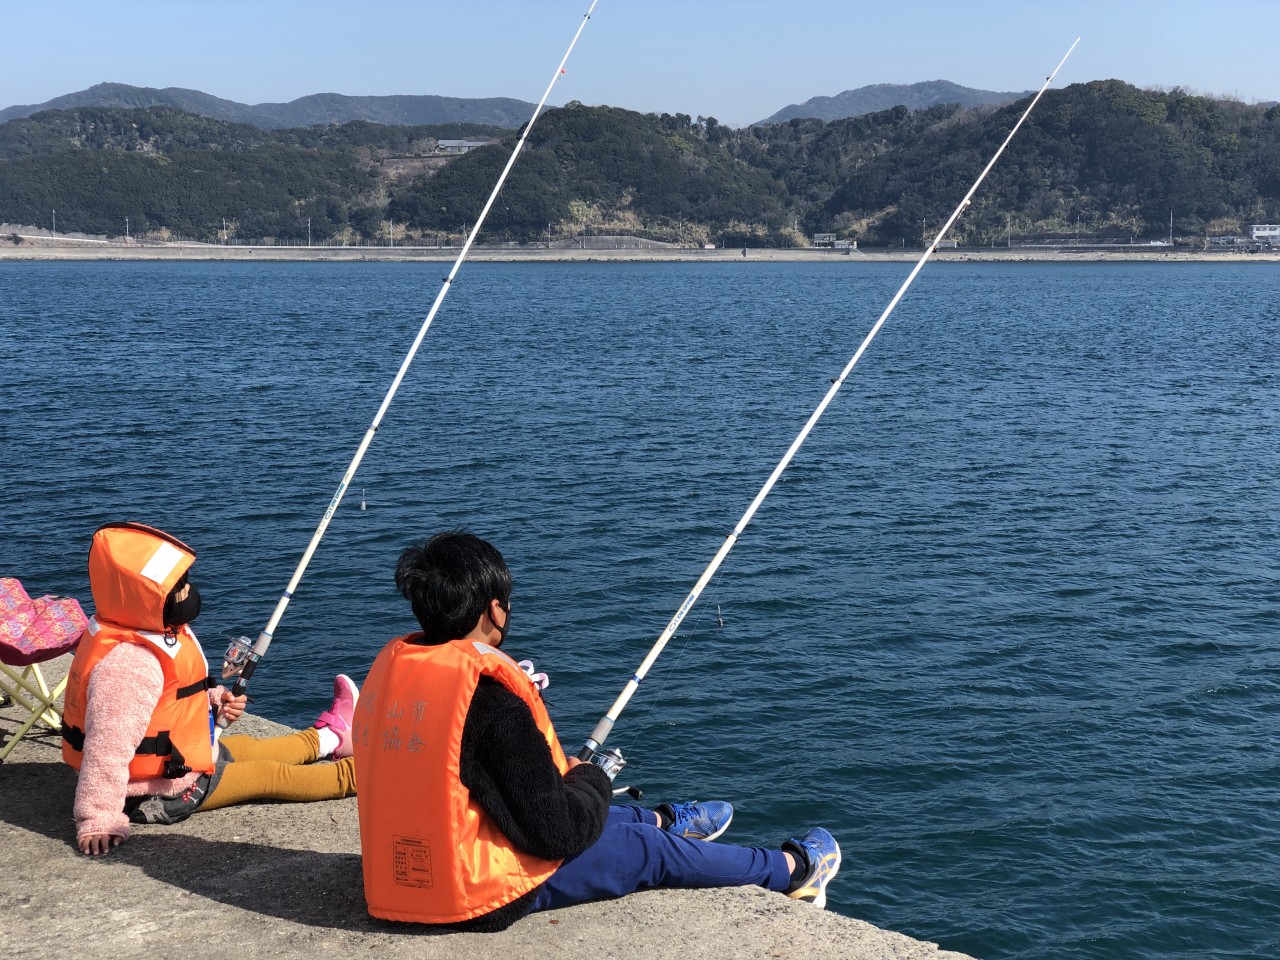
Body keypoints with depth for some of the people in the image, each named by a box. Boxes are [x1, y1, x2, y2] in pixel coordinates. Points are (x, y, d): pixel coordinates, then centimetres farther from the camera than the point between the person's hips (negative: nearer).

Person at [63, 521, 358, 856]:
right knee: (269, 775, 3)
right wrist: (98, 823, -39)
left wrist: (215, 702, 0)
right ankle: (355, 775, 19)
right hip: (163, 792, -10)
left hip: (174, 761, 10)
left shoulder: (146, 633, -1)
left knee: (249, 748, 27)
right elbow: (107, 749, -39)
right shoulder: (129, 665, -36)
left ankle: (329, 738, 48)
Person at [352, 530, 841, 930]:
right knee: (651, 852, 12)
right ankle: (794, 868, 34)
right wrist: (591, 778, -1)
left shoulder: (389, 667, -2)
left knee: (576, 806, 31)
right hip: (481, 897, -8)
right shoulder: (489, 697, -26)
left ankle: (667, 819, 59)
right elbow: (558, 833, -22)